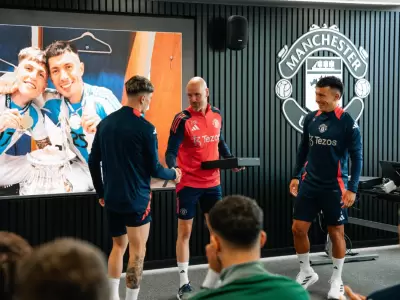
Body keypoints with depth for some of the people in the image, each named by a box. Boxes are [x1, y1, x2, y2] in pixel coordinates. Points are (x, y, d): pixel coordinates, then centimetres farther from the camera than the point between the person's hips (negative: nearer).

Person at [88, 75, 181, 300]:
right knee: (137, 250, 3)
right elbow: (153, 168, -11)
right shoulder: (145, 128, -14)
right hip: (136, 198, -6)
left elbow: (93, 162, 8)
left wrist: (101, 192, 19)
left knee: (118, 245, 19)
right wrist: (173, 175, 8)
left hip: (112, 198, 6)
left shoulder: (106, 123, 4)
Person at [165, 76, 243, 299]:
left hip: (212, 182, 5)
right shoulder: (182, 120, -13)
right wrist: (173, 169, -34)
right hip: (188, 183, -5)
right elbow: (171, 151, -15)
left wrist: (231, 159, 2)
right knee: (185, 232, 3)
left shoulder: (217, 115, 4)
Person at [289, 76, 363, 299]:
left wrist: (352, 188, -14)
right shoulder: (311, 119, 1)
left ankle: (337, 280, 24)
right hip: (309, 184, 4)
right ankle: (307, 273, 25)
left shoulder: (348, 123, -12)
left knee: (336, 232, 7)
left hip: (334, 187, -4)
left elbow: (357, 157, -10)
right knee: (298, 229, 4)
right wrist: (296, 176, 13)